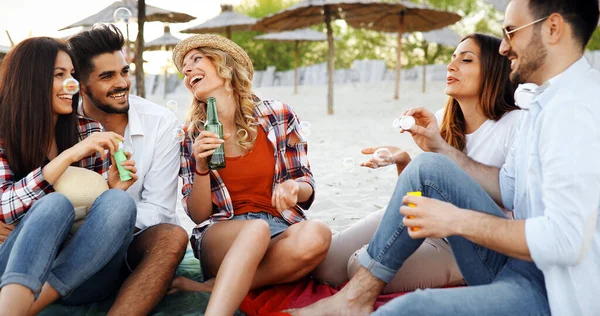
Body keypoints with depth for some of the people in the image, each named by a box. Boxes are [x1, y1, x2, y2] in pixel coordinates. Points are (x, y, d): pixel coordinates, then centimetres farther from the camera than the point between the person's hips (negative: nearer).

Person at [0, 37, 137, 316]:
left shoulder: (90, 131, 6)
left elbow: (99, 203, 10)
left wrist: (114, 188, -14)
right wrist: (70, 155, -25)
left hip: (83, 271, 2)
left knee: (118, 202, -27)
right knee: (55, 204, -32)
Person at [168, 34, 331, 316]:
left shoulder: (279, 116, -1)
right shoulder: (191, 135, 3)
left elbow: (307, 187, 7)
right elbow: (198, 215, 3)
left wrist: (293, 188, -17)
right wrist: (201, 167, -15)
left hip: (280, 229, 2)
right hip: (222, 235, -1)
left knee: (316, 235, -34)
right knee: (256, 228, -36)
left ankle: (209, 289, -24)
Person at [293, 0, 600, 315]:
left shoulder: (573, 108, -21)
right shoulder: (546, 102, 12)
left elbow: (563, 239, -26)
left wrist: (457, 220, -18)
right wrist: (441, 148, 8)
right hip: (523, 263, 10)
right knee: (427, 168, 1)